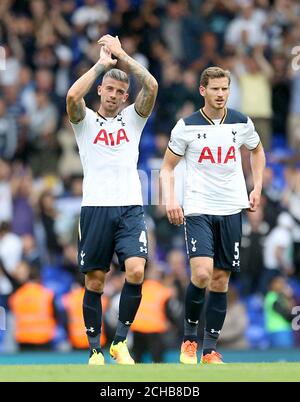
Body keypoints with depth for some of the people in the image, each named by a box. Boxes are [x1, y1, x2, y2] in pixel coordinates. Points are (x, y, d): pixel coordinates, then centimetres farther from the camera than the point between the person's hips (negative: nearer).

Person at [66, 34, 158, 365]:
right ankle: (95, 349, 9)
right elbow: (72, 96, -13)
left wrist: (122, 55, -1)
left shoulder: (132, 119, 13)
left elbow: (152, 87, -4)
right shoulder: (86, 121, 9)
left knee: (136, 271, -17)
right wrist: (102, 63, -5)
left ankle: (120, 341, -4)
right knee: (94, 281, 0)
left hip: (130, 207, 1)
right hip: (95, 207, -1)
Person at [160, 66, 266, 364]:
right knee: (202, 273, -20)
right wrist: (170, 199, -12)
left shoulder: (241, 123, 3)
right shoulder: (187, 126, -4)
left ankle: (210, 350, 12)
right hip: (198, 210, -3)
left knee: (220, 281, 4)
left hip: (231, 210, 3)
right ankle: (189, 337, 1)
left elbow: (257, 150, 24)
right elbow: (167, 167, 4)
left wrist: (257, 187, 14)